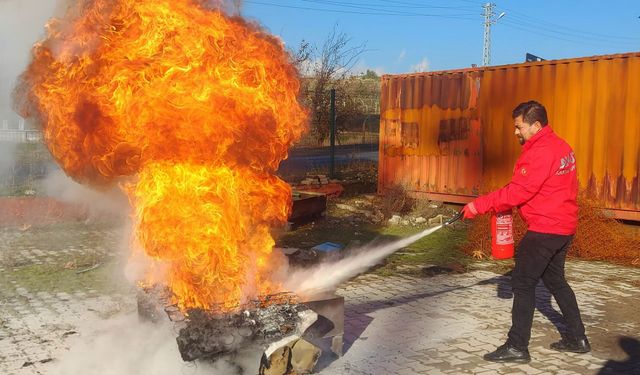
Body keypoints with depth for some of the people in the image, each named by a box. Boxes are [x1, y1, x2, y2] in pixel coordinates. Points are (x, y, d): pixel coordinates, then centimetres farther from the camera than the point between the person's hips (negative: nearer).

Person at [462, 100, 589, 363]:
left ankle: (517, 347, -1)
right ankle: (577, 338, 28)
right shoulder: (560, 147, 12)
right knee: (554, 279, 20)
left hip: (545, 229, -10)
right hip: (564, 226, 10)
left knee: (523, 282, -5)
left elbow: (517, 192, -22)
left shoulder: (540, 152, -19)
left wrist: (480, 205, -16)